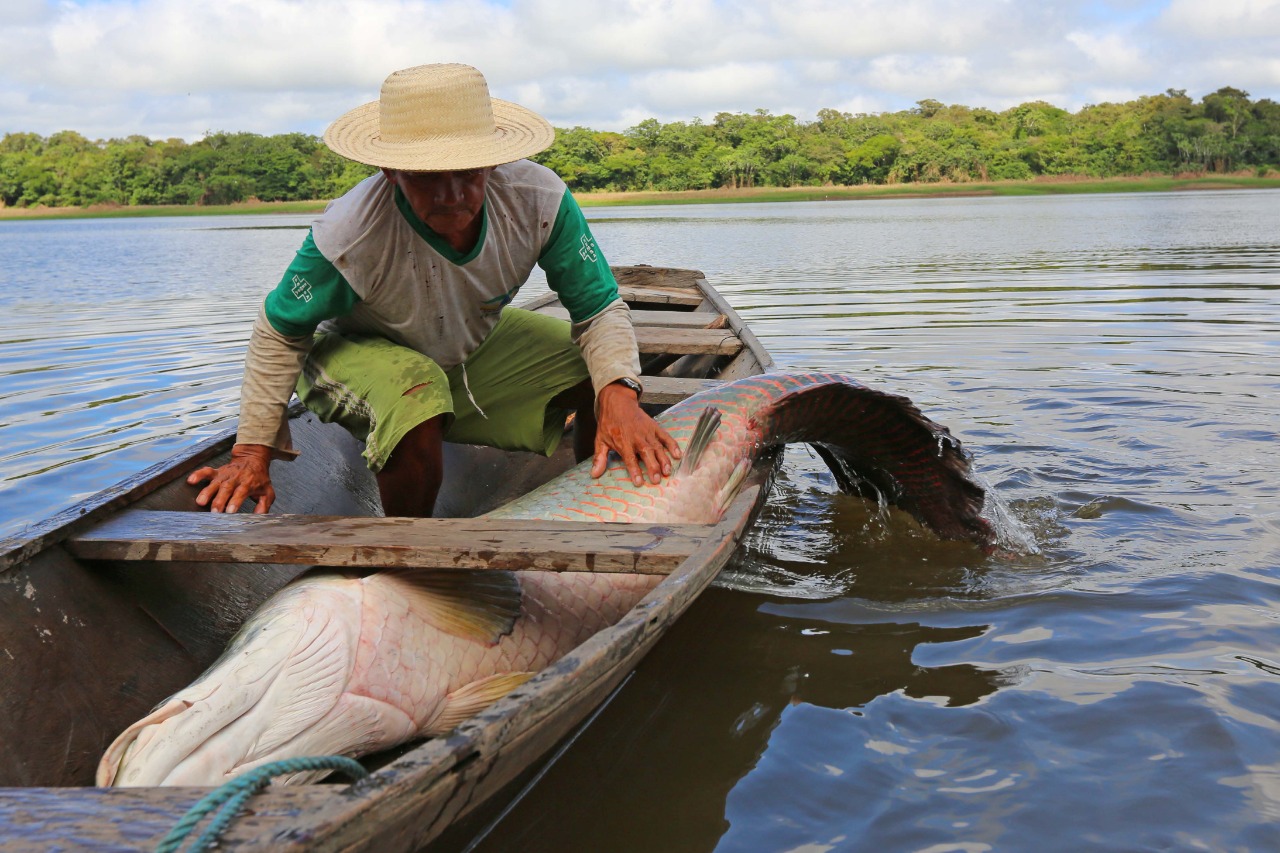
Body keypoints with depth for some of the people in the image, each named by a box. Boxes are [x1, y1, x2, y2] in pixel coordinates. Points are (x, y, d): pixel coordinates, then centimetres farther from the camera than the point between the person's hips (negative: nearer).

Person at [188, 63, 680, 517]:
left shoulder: (539, 199, -30)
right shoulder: (347, 237, -37)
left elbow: (601, 310, -20)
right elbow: (278, 335, -18)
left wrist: (619, 394, -39)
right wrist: (253, 451, -16)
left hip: (477, 345, 4)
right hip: (361, 351, -4)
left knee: (608, 373, -11)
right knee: (418, 407, -39)